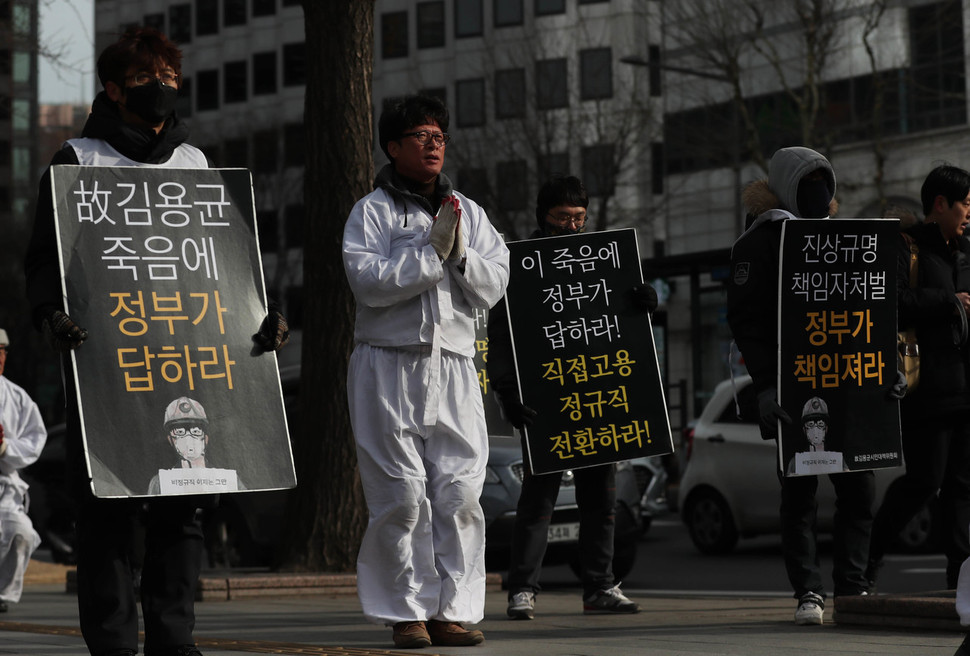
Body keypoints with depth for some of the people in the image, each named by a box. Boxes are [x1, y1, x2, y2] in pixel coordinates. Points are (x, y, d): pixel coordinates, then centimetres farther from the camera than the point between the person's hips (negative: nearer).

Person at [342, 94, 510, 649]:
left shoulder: (469, 213, 17)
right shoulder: (372, 212, 3)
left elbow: (494, 287, 9)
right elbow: (369, 282, -12)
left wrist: (461, 254, -8)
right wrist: (431, 249, -13)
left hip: (454, 365, 4)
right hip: (390, 364, -4)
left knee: (461, 492, -3)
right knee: (402, 496, -6)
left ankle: (452, 611, 2)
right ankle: (407, 612, 1)